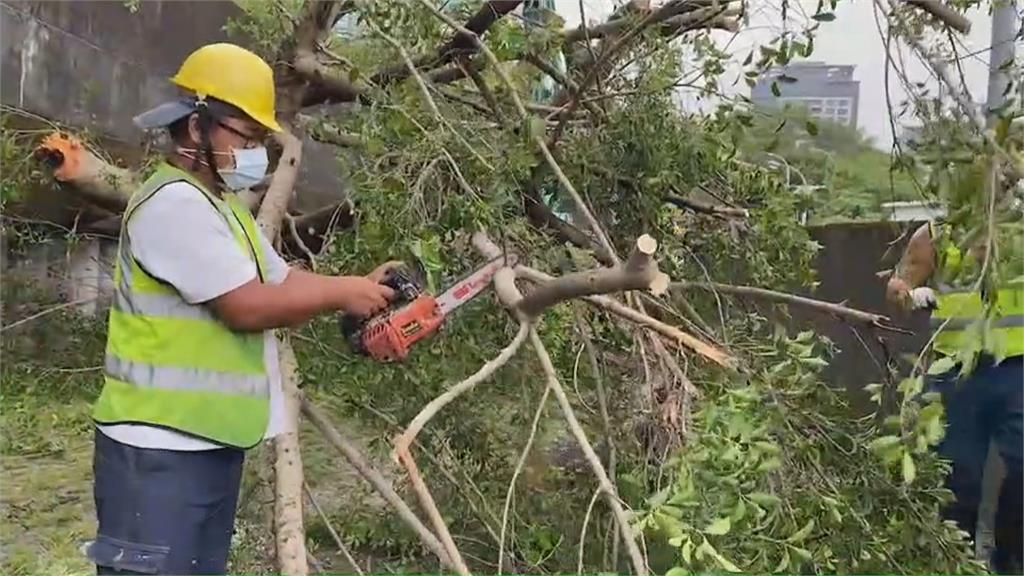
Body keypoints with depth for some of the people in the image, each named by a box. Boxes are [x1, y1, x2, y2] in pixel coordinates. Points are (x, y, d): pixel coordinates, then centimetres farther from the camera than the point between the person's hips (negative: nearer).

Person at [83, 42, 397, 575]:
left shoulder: (222, 206, 16)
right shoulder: (174, 203, -17)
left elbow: (282, 283, 16)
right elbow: (248, 307, -22)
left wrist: (357, 288, 0)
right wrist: (342, 294, -10)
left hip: (213, 442, 10)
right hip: (158, 450, -10)